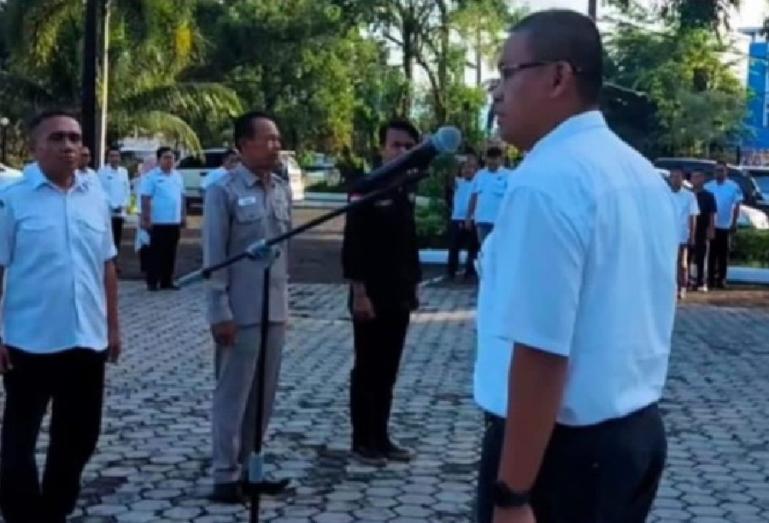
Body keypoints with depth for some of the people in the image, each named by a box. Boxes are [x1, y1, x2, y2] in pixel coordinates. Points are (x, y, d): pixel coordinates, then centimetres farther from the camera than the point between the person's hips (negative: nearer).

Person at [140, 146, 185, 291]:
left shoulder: (177, 176, 12)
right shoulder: (151, 176, -7)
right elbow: (146, 199, -11)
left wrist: (183, 215, 13)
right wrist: (146, 219, -15)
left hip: (175, 221, 6)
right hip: (158, 222, -6)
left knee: (170, 253, 9)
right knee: (155, 252, -1)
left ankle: (167, 281, 16)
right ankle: (152, 282, 5)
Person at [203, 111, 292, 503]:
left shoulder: (283, 190, 10)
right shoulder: (223, 191, -9)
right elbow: (214, 257, -10)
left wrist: (285, 299, 14)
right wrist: (220, 312, -14)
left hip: (275, 310, 6)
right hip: (240, 312, -6)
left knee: (264, 396, 12)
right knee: (233, 395, 1)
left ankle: (249, 467, 24)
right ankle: (226, 476, 11)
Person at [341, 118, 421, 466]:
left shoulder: (408, 192, 10)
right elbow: (352, 245, -15)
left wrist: (414, 286, 12)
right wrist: (359, 292, -19)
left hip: (399, 297, 7)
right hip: (371, 297, -7)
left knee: (388, 372, 13)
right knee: (367, 371, 2)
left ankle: (381, 437, 22)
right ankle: (362, 441, 12)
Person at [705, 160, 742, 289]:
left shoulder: (734, 187, -4)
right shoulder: (708, 186, 1)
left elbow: (737, 206, -3)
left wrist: (734, 223, -8)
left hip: (726, 226, -1)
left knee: (723, 253, 4)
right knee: (712, 253, 4)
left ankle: (721, 279, 10)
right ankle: (711, 279, 7)